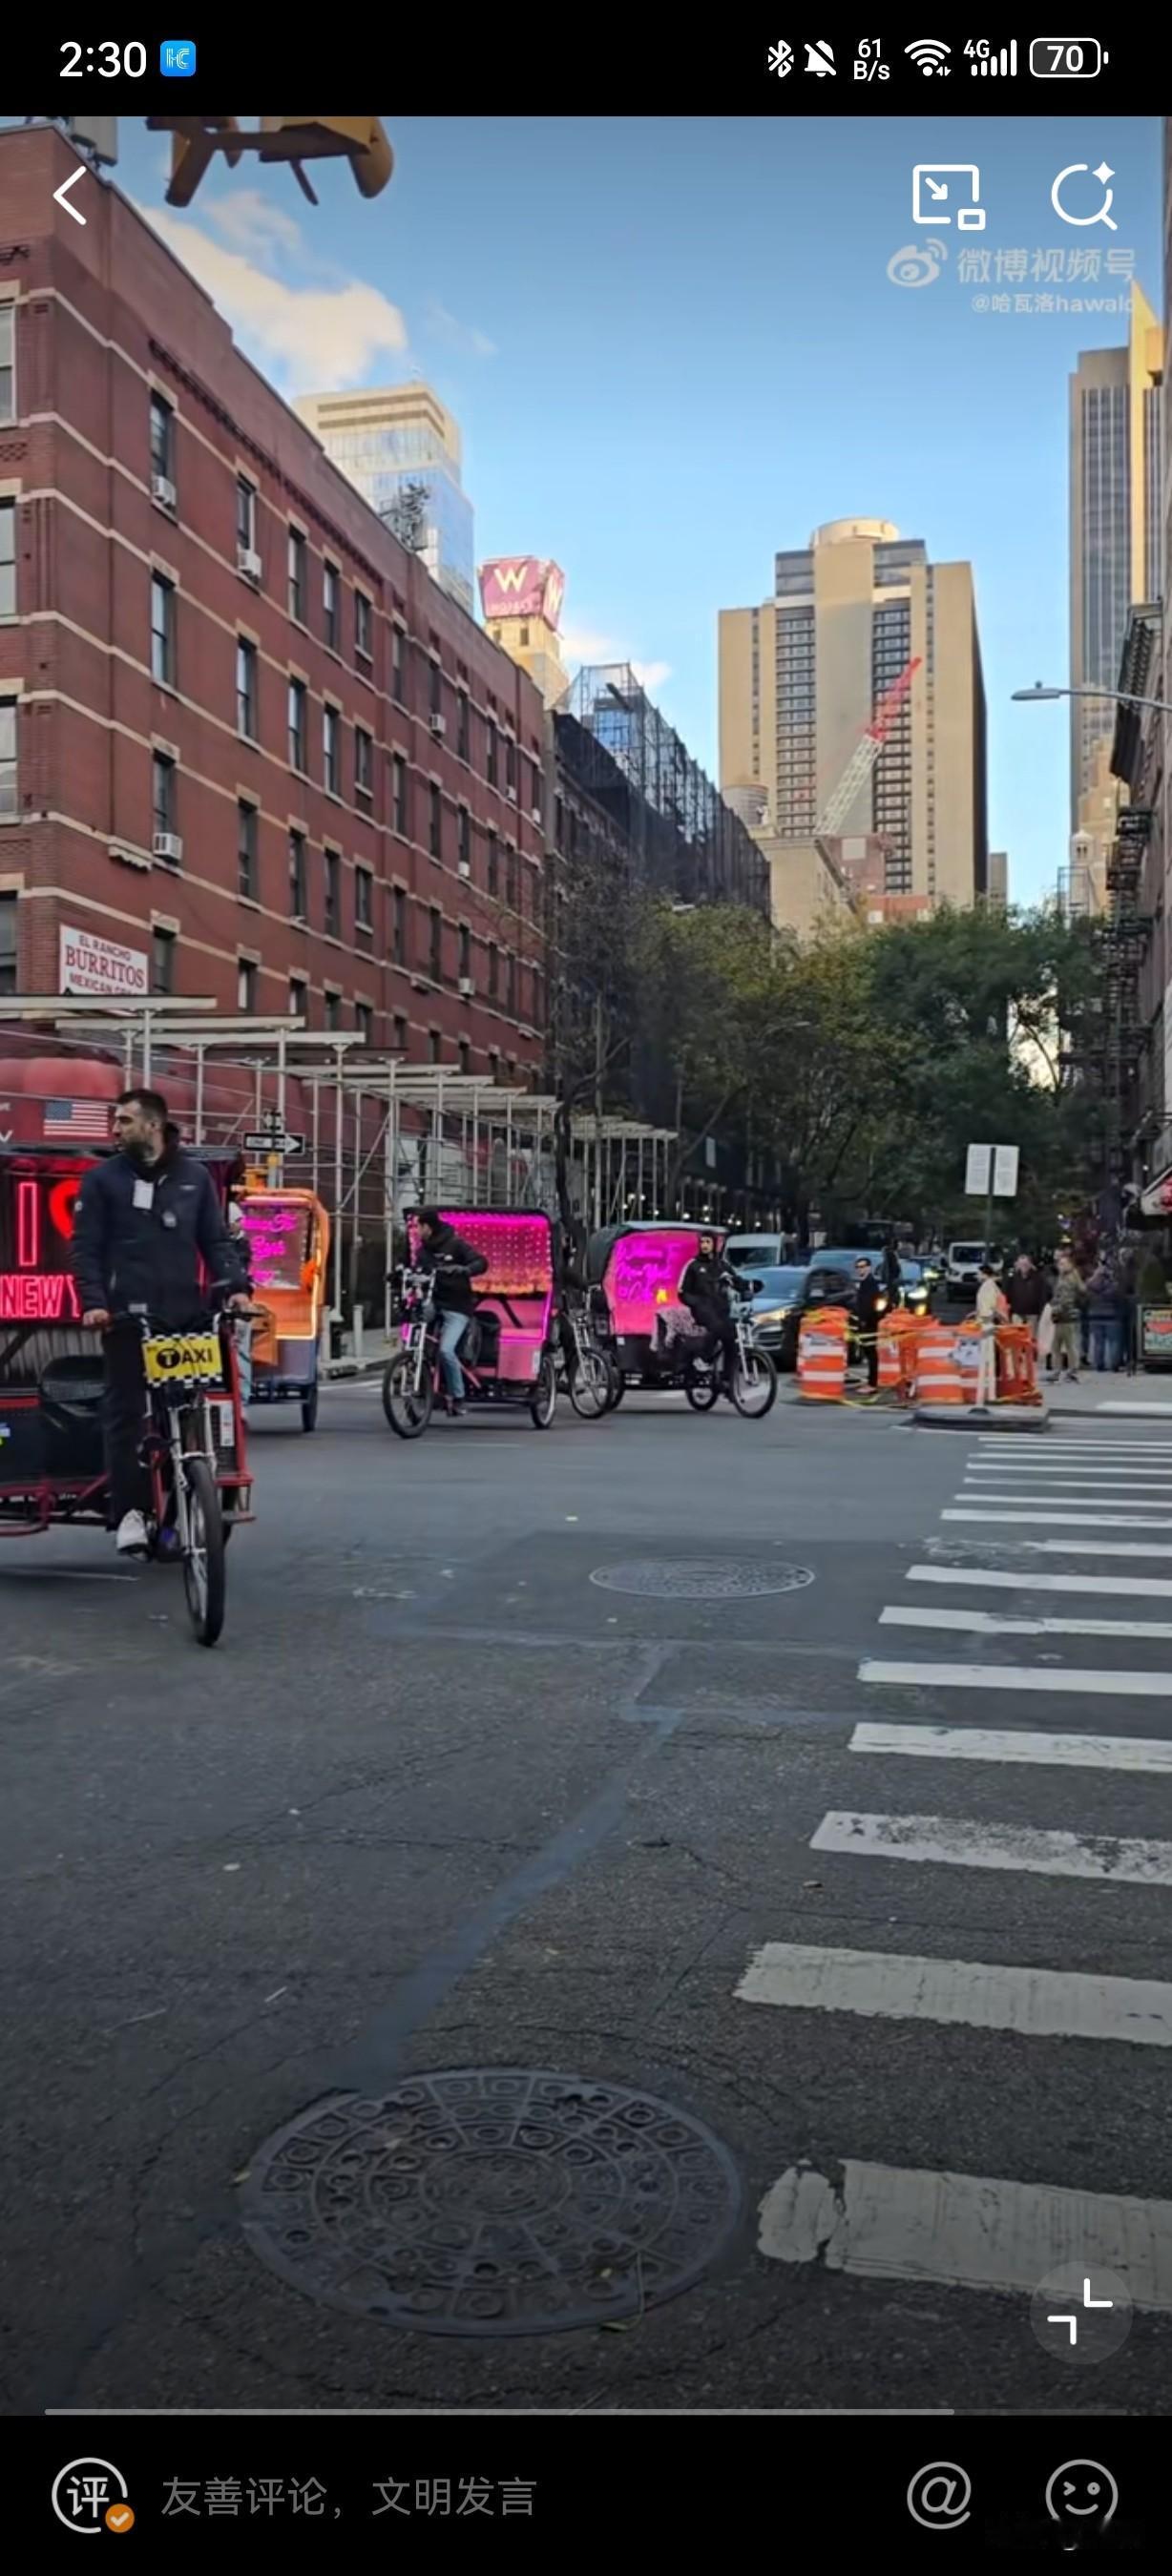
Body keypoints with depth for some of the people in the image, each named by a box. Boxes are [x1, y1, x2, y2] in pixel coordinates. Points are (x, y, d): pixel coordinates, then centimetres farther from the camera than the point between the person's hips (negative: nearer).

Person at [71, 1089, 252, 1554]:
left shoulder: (195, 1177, 11)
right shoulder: (102, 1179, 5)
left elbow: (216, 1240, 11)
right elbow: (85, 1248, 2)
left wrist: (236, 1285, -5)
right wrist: (92, 1302, -13)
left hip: (184, 1314, 2)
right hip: (127, 1315, -1)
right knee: (126, 1412, -1)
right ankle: (129, 1510, 3)